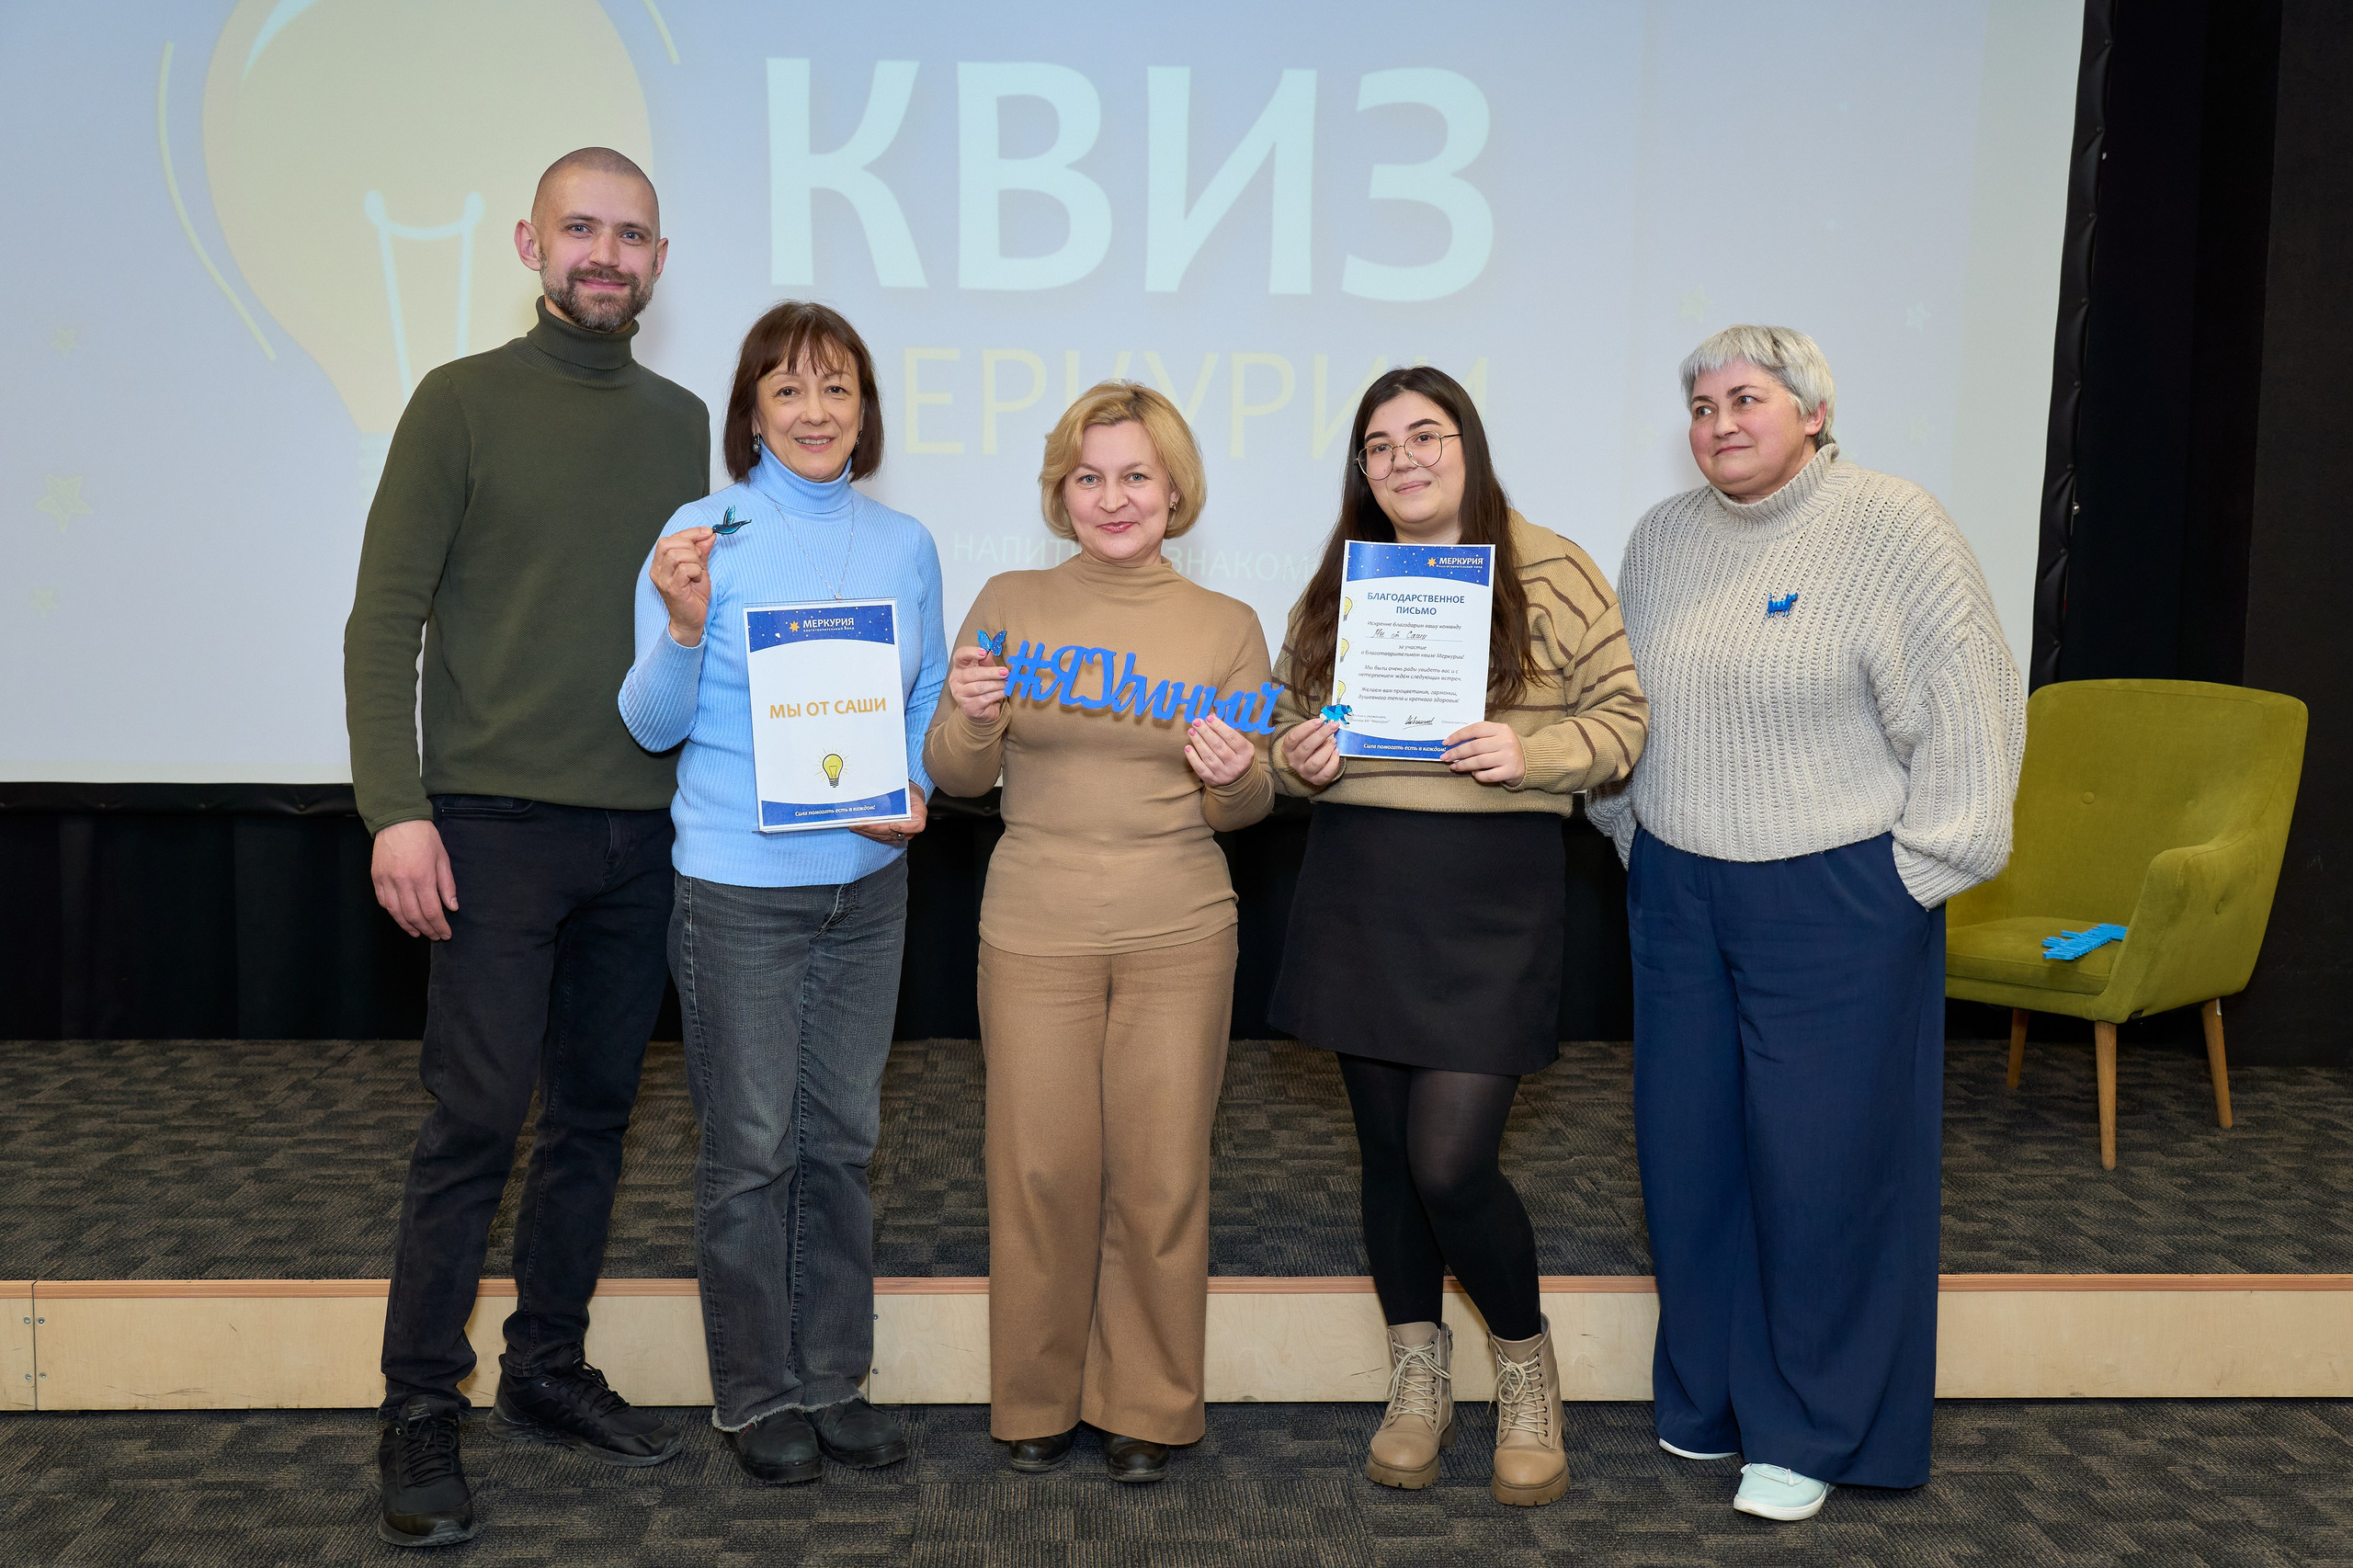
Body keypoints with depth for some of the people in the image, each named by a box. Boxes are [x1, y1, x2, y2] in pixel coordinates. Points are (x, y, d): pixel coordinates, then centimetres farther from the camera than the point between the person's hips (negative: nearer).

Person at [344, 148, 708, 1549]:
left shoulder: (681, 421, 13)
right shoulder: (464, 403, 0)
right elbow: (384, 621, -4)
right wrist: (396, 807, -13)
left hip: (640, 830, 5)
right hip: (496, 821, -4)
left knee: (596, 1115, 10)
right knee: (476, 1118, -5)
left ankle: (550, 1367, 23)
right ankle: (423, 1412, 7)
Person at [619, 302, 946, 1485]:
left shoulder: (906, 545, 6)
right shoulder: (702, 535, -6)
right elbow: (653, 724, -6)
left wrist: (916, 789, -7)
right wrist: (683, 626, -24)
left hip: (867, 879, 4)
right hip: (739, 884, -4)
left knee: (842, 1136, 13)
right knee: (750, 1147, 4)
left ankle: (832, 1380, 28)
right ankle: (757, 1397, 21)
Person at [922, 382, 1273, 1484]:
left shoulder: (1227, 627, 3)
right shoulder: (1009, 605, 3)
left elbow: (1247, 811, 7)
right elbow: (956, 776, 6)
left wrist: (1236, 776, -15)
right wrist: (973, 719, -15)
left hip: (1179, 937, 0)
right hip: (1037, 931, 0)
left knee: (1161, 1175, 4)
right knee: (1041, 1171, 4)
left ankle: (1147, 1408, 22)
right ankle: (1038, 1401, 24)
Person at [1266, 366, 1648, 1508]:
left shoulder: (1548, 573, -1)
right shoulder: (1335, 587, 11)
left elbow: (1621, 718, 0)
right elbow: (1285, 719, 19)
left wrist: (1532, 753, -18)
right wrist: (1297, 759, -3)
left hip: (1492, 890, -4)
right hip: (1356, 886, 4)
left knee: (1450, 1160, -9)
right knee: (1386, 1149, 11)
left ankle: (1526, 1369, 20)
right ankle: (1419, 1381, 30)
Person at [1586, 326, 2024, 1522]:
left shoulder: (1896, 531, -9)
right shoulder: (1662, 538, 9)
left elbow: (1968, 715, -11)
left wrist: (1912, 875, -11)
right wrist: (1635, 836, 13)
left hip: (1833, 903, -5)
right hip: (1678, 895, 6)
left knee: (1823, 1158, 2)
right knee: (1688, 1146, 11)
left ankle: (1810, 1433, 19)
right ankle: (1705, 1399, 29)